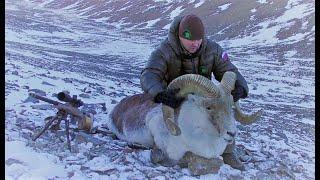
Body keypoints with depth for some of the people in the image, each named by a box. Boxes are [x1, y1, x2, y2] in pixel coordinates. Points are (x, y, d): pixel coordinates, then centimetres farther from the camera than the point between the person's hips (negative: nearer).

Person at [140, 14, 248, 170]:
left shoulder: (212, 49, -17)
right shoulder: (164, 52, -26)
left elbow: (229, 72, -18)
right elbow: (149, 76, -41)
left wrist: (239, 88, -43)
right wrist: (161, 94, -64)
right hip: (174, 99, -1)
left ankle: (227, 152, -10)